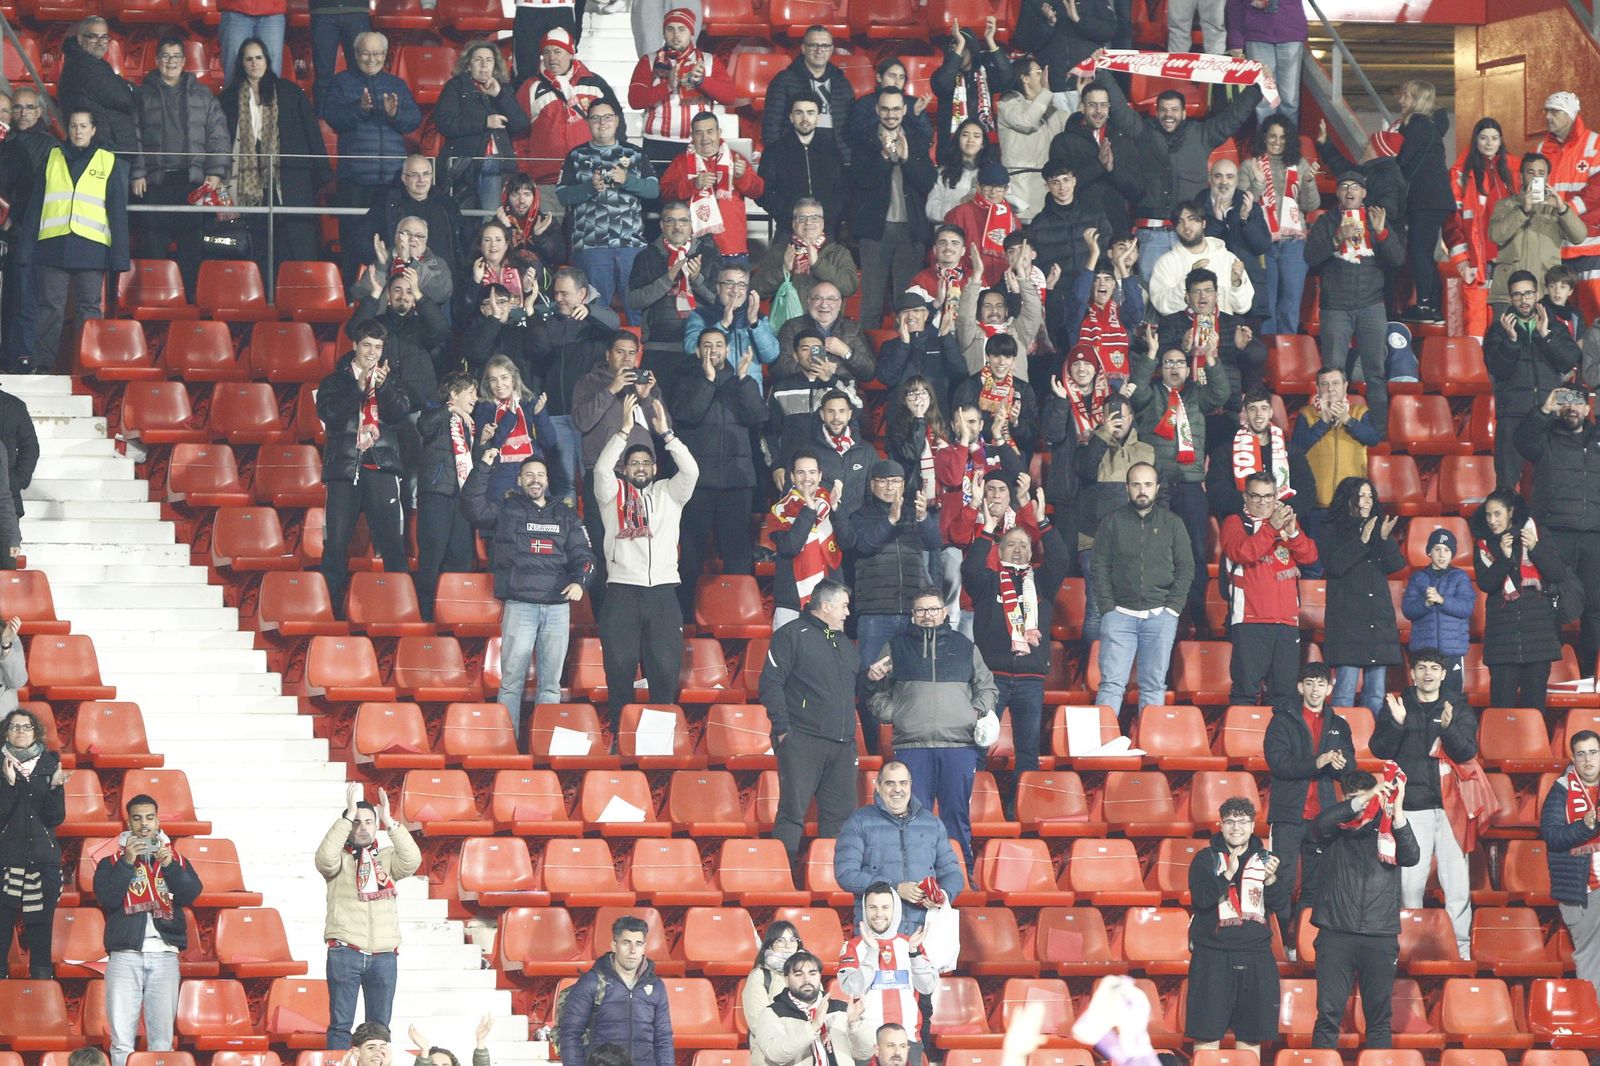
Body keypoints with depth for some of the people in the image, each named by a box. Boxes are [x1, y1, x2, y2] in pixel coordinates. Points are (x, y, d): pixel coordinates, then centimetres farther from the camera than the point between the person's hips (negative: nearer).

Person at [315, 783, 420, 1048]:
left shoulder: (387, 858, 11)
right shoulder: (339, 859, 5)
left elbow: (412, 860, -8)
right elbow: (325, 857, -18)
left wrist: (389, 821, -11)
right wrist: (349, 815, -17)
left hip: (383, 955, 3)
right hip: (345, 954, -3)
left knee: (379, 1027, 6)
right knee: (341, 1023, -4)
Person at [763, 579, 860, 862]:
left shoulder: (844, 642, 22)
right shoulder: (792, 634, -1)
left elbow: (854, 687, 33)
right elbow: (771, 684, -8)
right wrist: (783, 729, -13)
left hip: (842, 745, 7)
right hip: (803, 741, -7)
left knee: (839, 816, 5)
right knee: (793, 812, -9)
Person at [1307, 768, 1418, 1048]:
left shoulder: (1387, 829, 8)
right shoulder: (1337, 830, 8)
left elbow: (1411, 857, -9)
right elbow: (1321, 823, -14)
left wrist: (1397, 808, -22)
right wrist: (1366, 798, -23)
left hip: (1380, 936, 1)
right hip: (1336, 934, -1)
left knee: (1380, 1018, 3)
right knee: (1328, 1014, -5)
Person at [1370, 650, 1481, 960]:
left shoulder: (1459, 712, 11)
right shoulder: (1395, 707, 10)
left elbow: (1467, 752, -3)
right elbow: (1380, 750, 1)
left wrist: (1449, 727, -21)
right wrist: (1397, 723, -17)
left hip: (1450, 807, 0)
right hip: (1413, 808, 0)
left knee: (1457, 886, -4)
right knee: (1411, 882, -3)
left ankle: (1461, 950, -1)